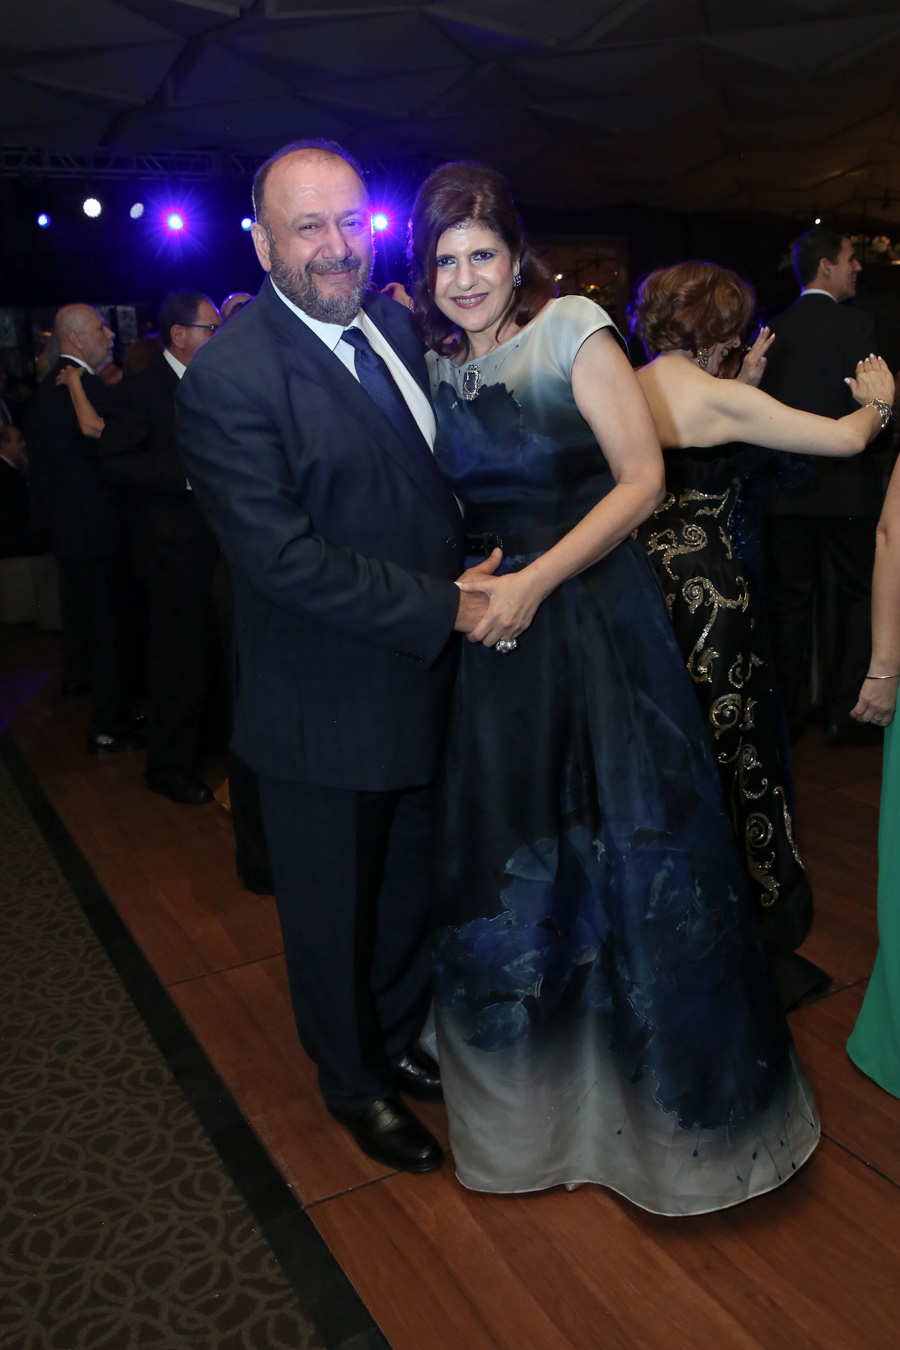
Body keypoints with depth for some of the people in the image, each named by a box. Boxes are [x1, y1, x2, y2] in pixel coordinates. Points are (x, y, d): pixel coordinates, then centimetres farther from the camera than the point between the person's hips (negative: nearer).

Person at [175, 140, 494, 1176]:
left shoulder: (396, 323, 4)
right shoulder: (228, 376, -20)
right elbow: (285, 557, -25)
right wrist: (448, 609, -22)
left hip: (427, 682, 7)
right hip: (327, 712, -7)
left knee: (415, 887, 24)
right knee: (332, 914, 15)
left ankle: (399, 1040, 50)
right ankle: (354, 1084, 42)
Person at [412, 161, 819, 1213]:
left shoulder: (571, 329, -6)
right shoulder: (437, 365, 9)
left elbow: (642, 476, -11)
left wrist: (536, 579, -17)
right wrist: (462, 582, -4)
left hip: (599, 620, -4)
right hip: (498, 635, 5)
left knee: (635, 853, 3)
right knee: (506, 861, 12)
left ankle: (678, 1100, 28)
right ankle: (531, 1088, 37)